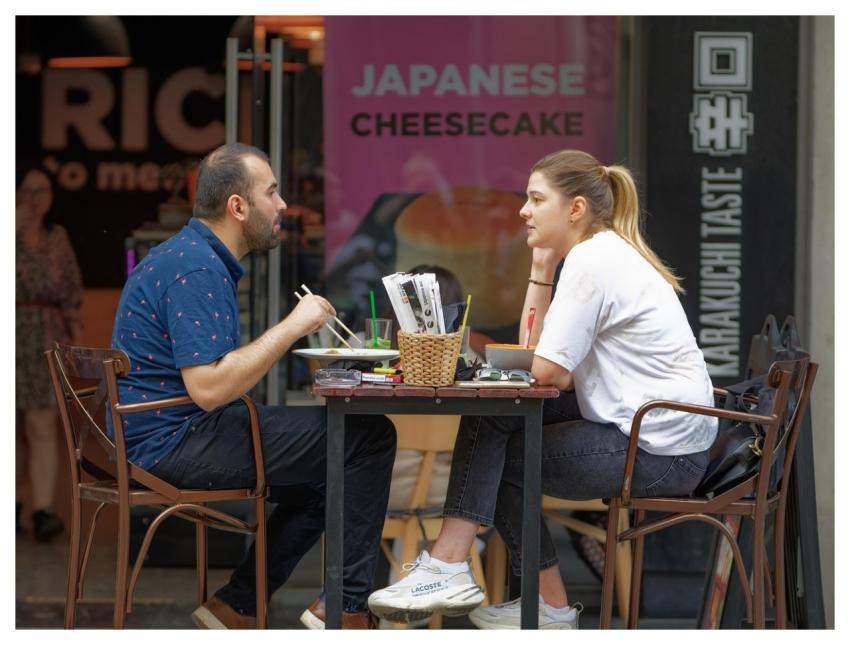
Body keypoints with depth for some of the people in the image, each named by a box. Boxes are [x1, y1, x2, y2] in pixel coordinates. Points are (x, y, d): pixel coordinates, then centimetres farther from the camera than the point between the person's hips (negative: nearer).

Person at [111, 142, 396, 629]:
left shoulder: (192, 255, 15)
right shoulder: (197, 270, -18)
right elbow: (209, 387, -28)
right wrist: (292, 326, -20)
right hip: (177, 440, -11)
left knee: (325, 479, 22)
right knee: (369, 437, -9)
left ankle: (236, 608, 17)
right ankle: (350, 605, -1)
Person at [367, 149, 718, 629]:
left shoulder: (593, 260, -17)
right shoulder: (606, 252, 15)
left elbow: (545, 369, -18)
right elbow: (537, 352, 14)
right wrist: (542, 268, 6)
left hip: (661, 453, -10)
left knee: (499, 456, 0)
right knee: (493, 417, 3)